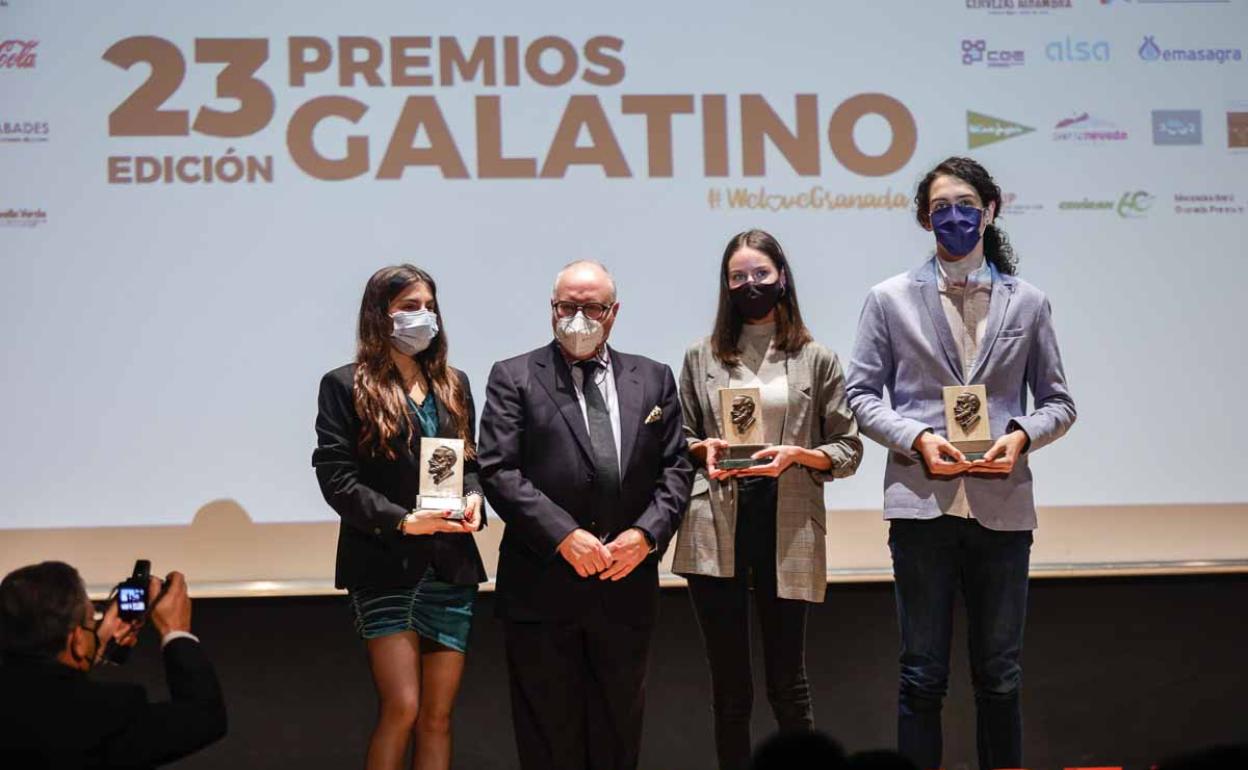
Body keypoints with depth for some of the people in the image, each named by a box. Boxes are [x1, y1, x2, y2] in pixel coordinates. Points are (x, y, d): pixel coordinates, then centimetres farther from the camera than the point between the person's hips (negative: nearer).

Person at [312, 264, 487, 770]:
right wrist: (402, 520, -18)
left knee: (437, 717, 6)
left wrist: (473, 498, -4)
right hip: (385, 565, -5)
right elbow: (335, 477, -8)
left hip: (451, 566, 5)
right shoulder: (346, 386, -2)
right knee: (402, 707, -12)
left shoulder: (453, 384, 15)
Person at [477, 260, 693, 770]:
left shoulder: (654, 379, 11)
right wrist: (564, 536, -16)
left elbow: (675, 469, 8)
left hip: (626, 588, 3)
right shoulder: (514, 379, 1)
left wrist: (647, 533, -9)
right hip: (543, 589, -3)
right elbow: (499, 470, -8)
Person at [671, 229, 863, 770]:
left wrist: (798, 455, -11)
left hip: (787, 527, -1)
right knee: (729, 688, 5)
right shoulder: (701, 358, 12)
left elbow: (848, 450, 6)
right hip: (716, 528, 1)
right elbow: (678, 441, 14)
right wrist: (704, 449, -7)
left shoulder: (816, 360, 7)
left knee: (787, 683, 3)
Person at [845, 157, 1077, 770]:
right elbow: (861, 393, 4)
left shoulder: (1027, 303, 10)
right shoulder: (890, 300, 6)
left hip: (1003, 505, 1)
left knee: (999, 675, 8)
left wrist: (1021, 435, -9)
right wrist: (917, 438, -12)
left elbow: (1059, 402, 12)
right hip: (923, 503, -1)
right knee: (923, 675, 2)